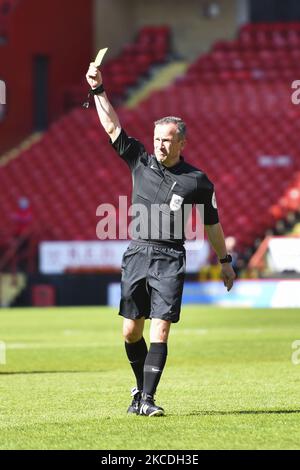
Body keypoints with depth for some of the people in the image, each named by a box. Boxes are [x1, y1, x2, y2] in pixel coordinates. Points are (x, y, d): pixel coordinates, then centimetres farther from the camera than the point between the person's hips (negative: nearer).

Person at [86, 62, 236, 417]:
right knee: (131, 333, 4)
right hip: (137, 254, 3)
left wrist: (224, 261, 16)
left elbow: (212, 223, 11)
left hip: (170, 258, -3)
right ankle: (141, 388, 24)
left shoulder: (197, 181, 1)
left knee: (160, 331, -12)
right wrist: (98, 90, -3)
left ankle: (147, 399, -14)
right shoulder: (141, 162, 7)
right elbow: (113, 127, 3)